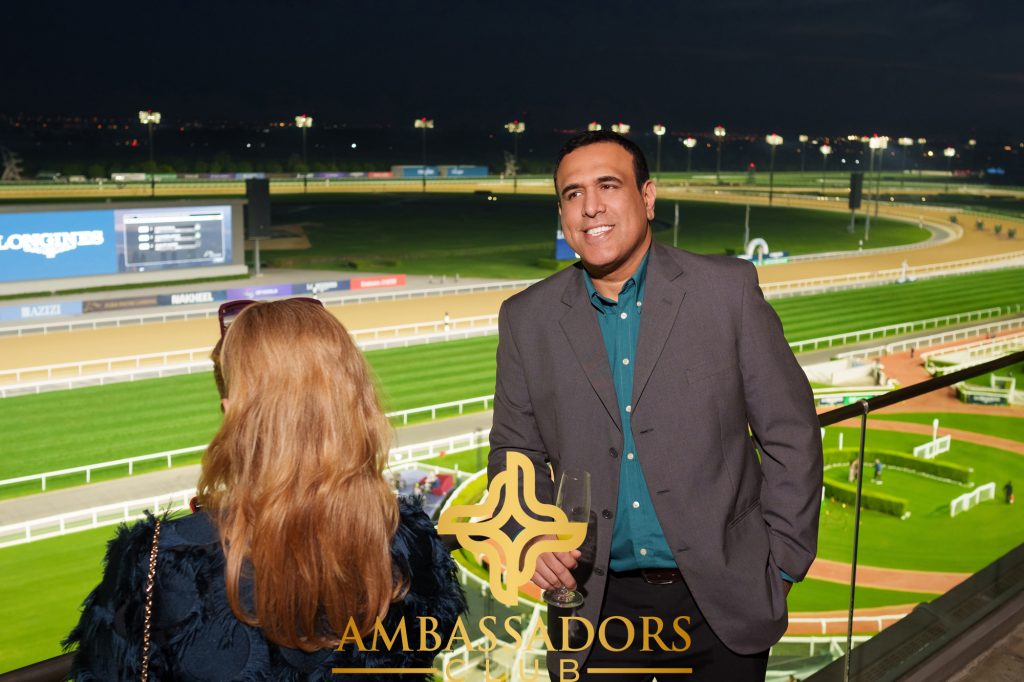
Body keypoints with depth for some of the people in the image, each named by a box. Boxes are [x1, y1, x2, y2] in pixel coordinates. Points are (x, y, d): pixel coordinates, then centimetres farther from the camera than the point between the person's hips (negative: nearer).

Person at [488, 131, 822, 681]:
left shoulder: (729, 289, -5)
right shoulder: (527, 319, -1)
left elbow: (790, 434, -2)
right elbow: (515, 451, 8)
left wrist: (782, 565, -4)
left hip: (721, 605, -1)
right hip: (596, 603, 1)